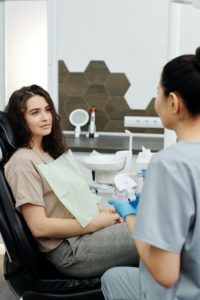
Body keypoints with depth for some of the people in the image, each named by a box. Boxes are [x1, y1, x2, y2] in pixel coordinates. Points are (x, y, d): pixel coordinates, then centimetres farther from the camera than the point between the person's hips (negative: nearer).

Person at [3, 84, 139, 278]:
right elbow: (39, 226, -18)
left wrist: (99, 211, 0)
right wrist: (95, 223, -15)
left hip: (80, 232, 8)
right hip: (68, 249, -8)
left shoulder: (49, 153, 15)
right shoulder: (23, 162, -13)